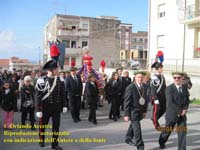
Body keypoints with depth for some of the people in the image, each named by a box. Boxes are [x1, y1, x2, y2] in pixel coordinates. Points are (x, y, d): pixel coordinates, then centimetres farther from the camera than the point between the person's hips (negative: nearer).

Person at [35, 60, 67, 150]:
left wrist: (64, 105, 4)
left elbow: (63, 94, 6)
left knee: (56, 125, 6)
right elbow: (38, 96, -10)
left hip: (57, 107, 3)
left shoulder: (60, 80, 0)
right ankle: (41, 140, 40)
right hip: (46, 107, -2)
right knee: (43, 125, 15)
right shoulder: (42, 81, -12)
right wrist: (39, 110, -11)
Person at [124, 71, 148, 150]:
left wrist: (145, 110, 12)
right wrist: (126, 114, -16)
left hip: (141, 111, 6)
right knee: (137, 129, -7)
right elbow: (127, 101, -15)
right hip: (133, 111, -6)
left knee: (133, 126, 21)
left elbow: (145, 99, 11)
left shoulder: (144, 86, 3)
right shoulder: (130, 87, -16)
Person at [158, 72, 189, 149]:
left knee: (183, 132, -1)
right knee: (167, 131, 12)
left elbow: (187, 100, 10)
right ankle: (162, 142, 39)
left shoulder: (185, 88, 4)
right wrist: (179, 111, -18)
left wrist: (185, 110, -7)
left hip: (182, 114, 4)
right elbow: (170, 102, -19)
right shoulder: (169, 88, -13)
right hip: (172, 114, -4)